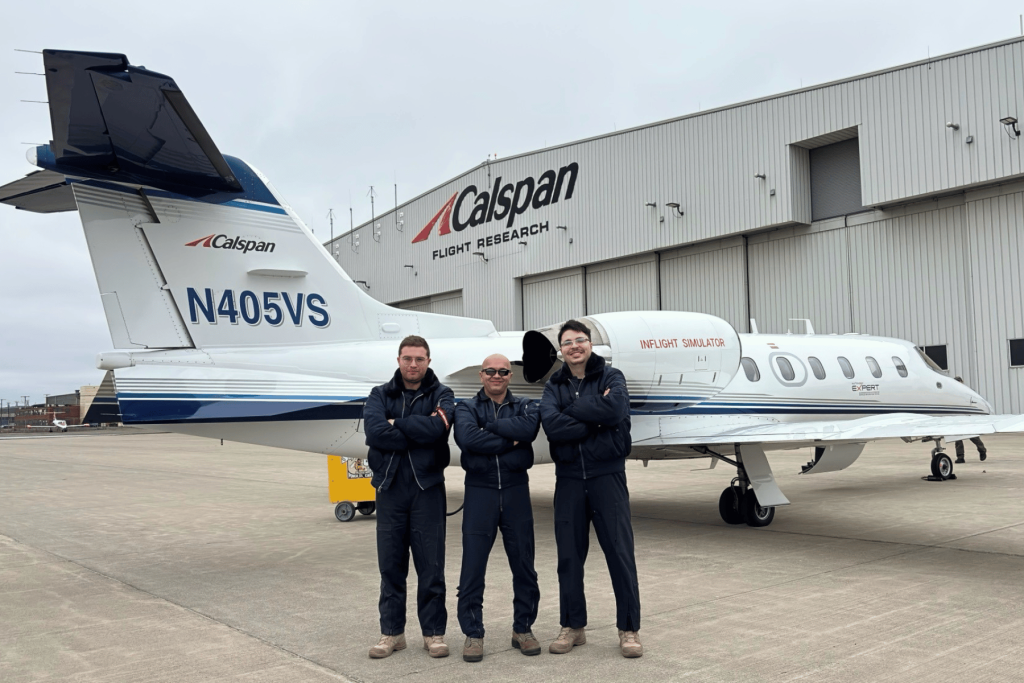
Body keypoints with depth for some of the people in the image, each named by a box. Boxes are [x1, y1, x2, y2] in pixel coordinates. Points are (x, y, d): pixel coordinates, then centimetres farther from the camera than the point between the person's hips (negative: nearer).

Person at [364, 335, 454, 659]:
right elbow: (374, 432, -13)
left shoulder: (441, 395, 4)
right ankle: (391, 632, 20)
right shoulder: (380, 395, 7)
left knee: (431, 565, 3)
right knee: (390, 565, 8)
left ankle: (434, 632, 16)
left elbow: (436, 428, -18)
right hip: (390, 487, 2)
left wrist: (395, 424, -10)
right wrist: (419, 431, -13)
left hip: (427, 488, -1)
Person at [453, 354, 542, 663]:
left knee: (524, 565, 8)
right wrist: (509, 442, -13)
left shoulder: (524, 406, 10)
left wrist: (489, 426, -11)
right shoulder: (466, 407, 6)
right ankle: (473, 633, 12)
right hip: (479, 490, -1)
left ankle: (523, 629, 22)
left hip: (516, 490, 2)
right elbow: (466, 437, -16)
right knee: (472, 567, 0)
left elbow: (529, 428, -15)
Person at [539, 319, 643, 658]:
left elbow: (616, 409, -20)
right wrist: (596, 420, -16)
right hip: (569, 478, 3)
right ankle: (573, 626, 22)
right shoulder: (554, 385, 8)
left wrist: (572, 409, -12)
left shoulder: (611, 376, 2)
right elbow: (551, 424, -12)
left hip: (606, 475, -2)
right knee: (569, 556, 8)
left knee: (620, 553, -1)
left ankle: (629, 629, 11)